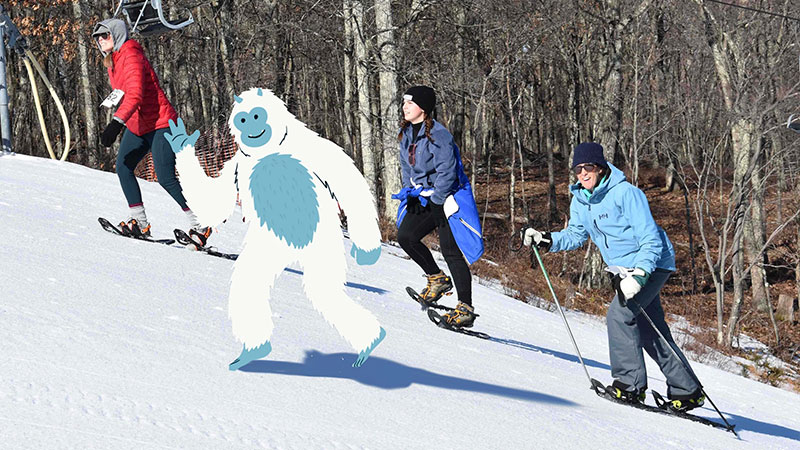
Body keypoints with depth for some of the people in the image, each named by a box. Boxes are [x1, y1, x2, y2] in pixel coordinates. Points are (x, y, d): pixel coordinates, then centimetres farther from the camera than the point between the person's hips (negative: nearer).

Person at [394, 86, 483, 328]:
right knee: (405, 236, -5)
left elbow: (447, 172, -21)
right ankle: (437, 279, 13)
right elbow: (406, 165, 19)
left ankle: (465, 308, -7)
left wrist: (435, 199, -19)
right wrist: (409, 190, 7)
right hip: (424, 198, 8)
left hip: (448, 198, -8)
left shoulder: (438, 134, -18)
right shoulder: (406, 133, 8)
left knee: (451, 251, -10)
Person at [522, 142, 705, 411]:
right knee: (650, 332, 10)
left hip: (652, 264, -8)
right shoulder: (580, 199, 0)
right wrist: (546, 240, -7)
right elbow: (576, 235, 10)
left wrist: (638, 276, -35)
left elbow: (651, 240, -25)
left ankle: (630, 383, -13)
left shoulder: (625, 193, -23)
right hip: (626, 270, 9)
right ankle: (687, 391, 19)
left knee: (619, 314, -21)